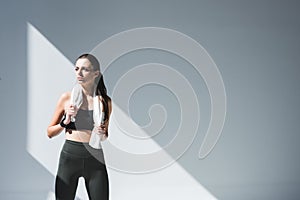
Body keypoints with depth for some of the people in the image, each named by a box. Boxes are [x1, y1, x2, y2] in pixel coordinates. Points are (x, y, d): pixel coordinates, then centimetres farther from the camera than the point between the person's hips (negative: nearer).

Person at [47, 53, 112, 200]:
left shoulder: (105, 101, 4)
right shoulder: (67, 97, 0)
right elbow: (50, 133, 6)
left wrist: (103, 133, -4)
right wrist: (65, 122, -11)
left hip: (94, 158, 1)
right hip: (70, 155, -1)